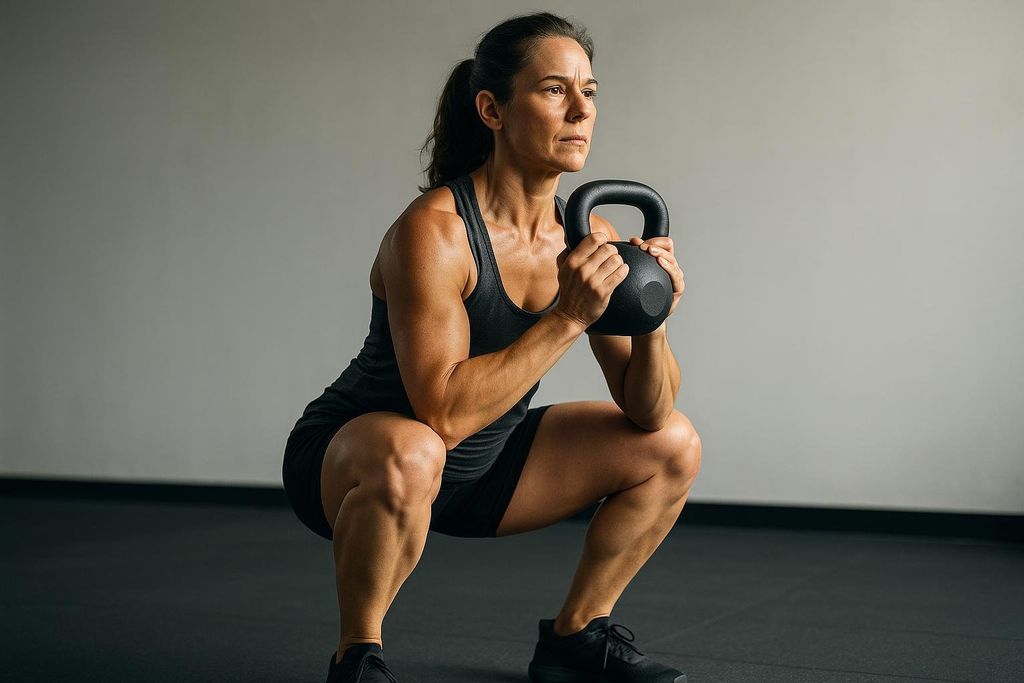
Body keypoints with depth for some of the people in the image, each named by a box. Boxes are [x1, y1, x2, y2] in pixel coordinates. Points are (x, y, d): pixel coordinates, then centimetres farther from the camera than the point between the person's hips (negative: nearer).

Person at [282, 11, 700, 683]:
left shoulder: (589, 236, -7)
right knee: (408, 455, -41)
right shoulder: (433, 231, -27)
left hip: (480, 465, 7)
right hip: (347, 457, -7)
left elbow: (648, 412, -5)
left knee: (672, 445, 3)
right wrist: (569, 318, -35)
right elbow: (443, 413, -35)